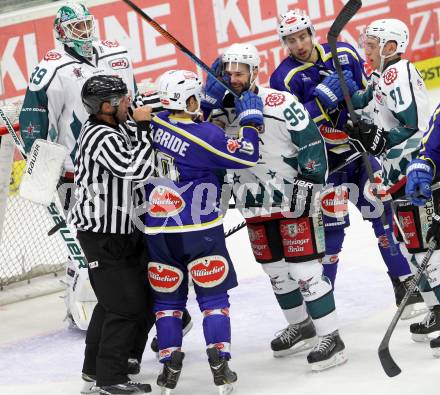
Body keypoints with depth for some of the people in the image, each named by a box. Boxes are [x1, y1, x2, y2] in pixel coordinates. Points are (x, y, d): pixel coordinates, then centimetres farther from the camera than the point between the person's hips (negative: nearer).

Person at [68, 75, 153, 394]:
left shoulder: (115, 128, 6)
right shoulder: (103, 138, -24)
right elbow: (138, 169, -31)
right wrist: (143, 127, -23)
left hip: (123, 229, 10)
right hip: (103, 235, -10)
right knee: (127, 305, -6)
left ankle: (95, 366, 34)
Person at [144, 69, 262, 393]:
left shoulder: (152, 126, 0)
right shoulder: (204, 134, -15)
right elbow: (246, 157, -11)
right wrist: (251, 120, 0)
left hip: (158, 230, 4)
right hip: (199, 232, -4)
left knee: (167, 296, 12)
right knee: (213, 294, 6)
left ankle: (170, 367, 10)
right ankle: (220, 366, 3)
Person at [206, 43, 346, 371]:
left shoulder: (281, 104, -17)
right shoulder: (220, 113, 1)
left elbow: (313, 144, -15)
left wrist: (307, 186, -17)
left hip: (293, 201, -7)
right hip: (255, 208, 7)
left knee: (304, 268, -9)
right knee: (274, 270, 15)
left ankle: (331, 338, -3)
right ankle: (301, 327, 34)